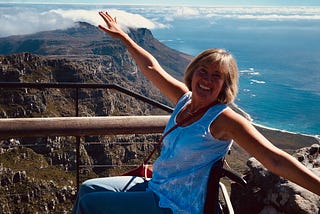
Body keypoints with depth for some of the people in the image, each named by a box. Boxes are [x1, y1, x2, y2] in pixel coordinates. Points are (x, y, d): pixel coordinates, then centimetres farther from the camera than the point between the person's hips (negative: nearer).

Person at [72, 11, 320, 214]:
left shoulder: (224, 119, -22)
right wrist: (123, 36, 20)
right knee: (88, 188, 13)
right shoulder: (185, 98, -1)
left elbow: (275, 159, -30)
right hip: (155, 187, 8)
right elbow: (152, 68, 12)